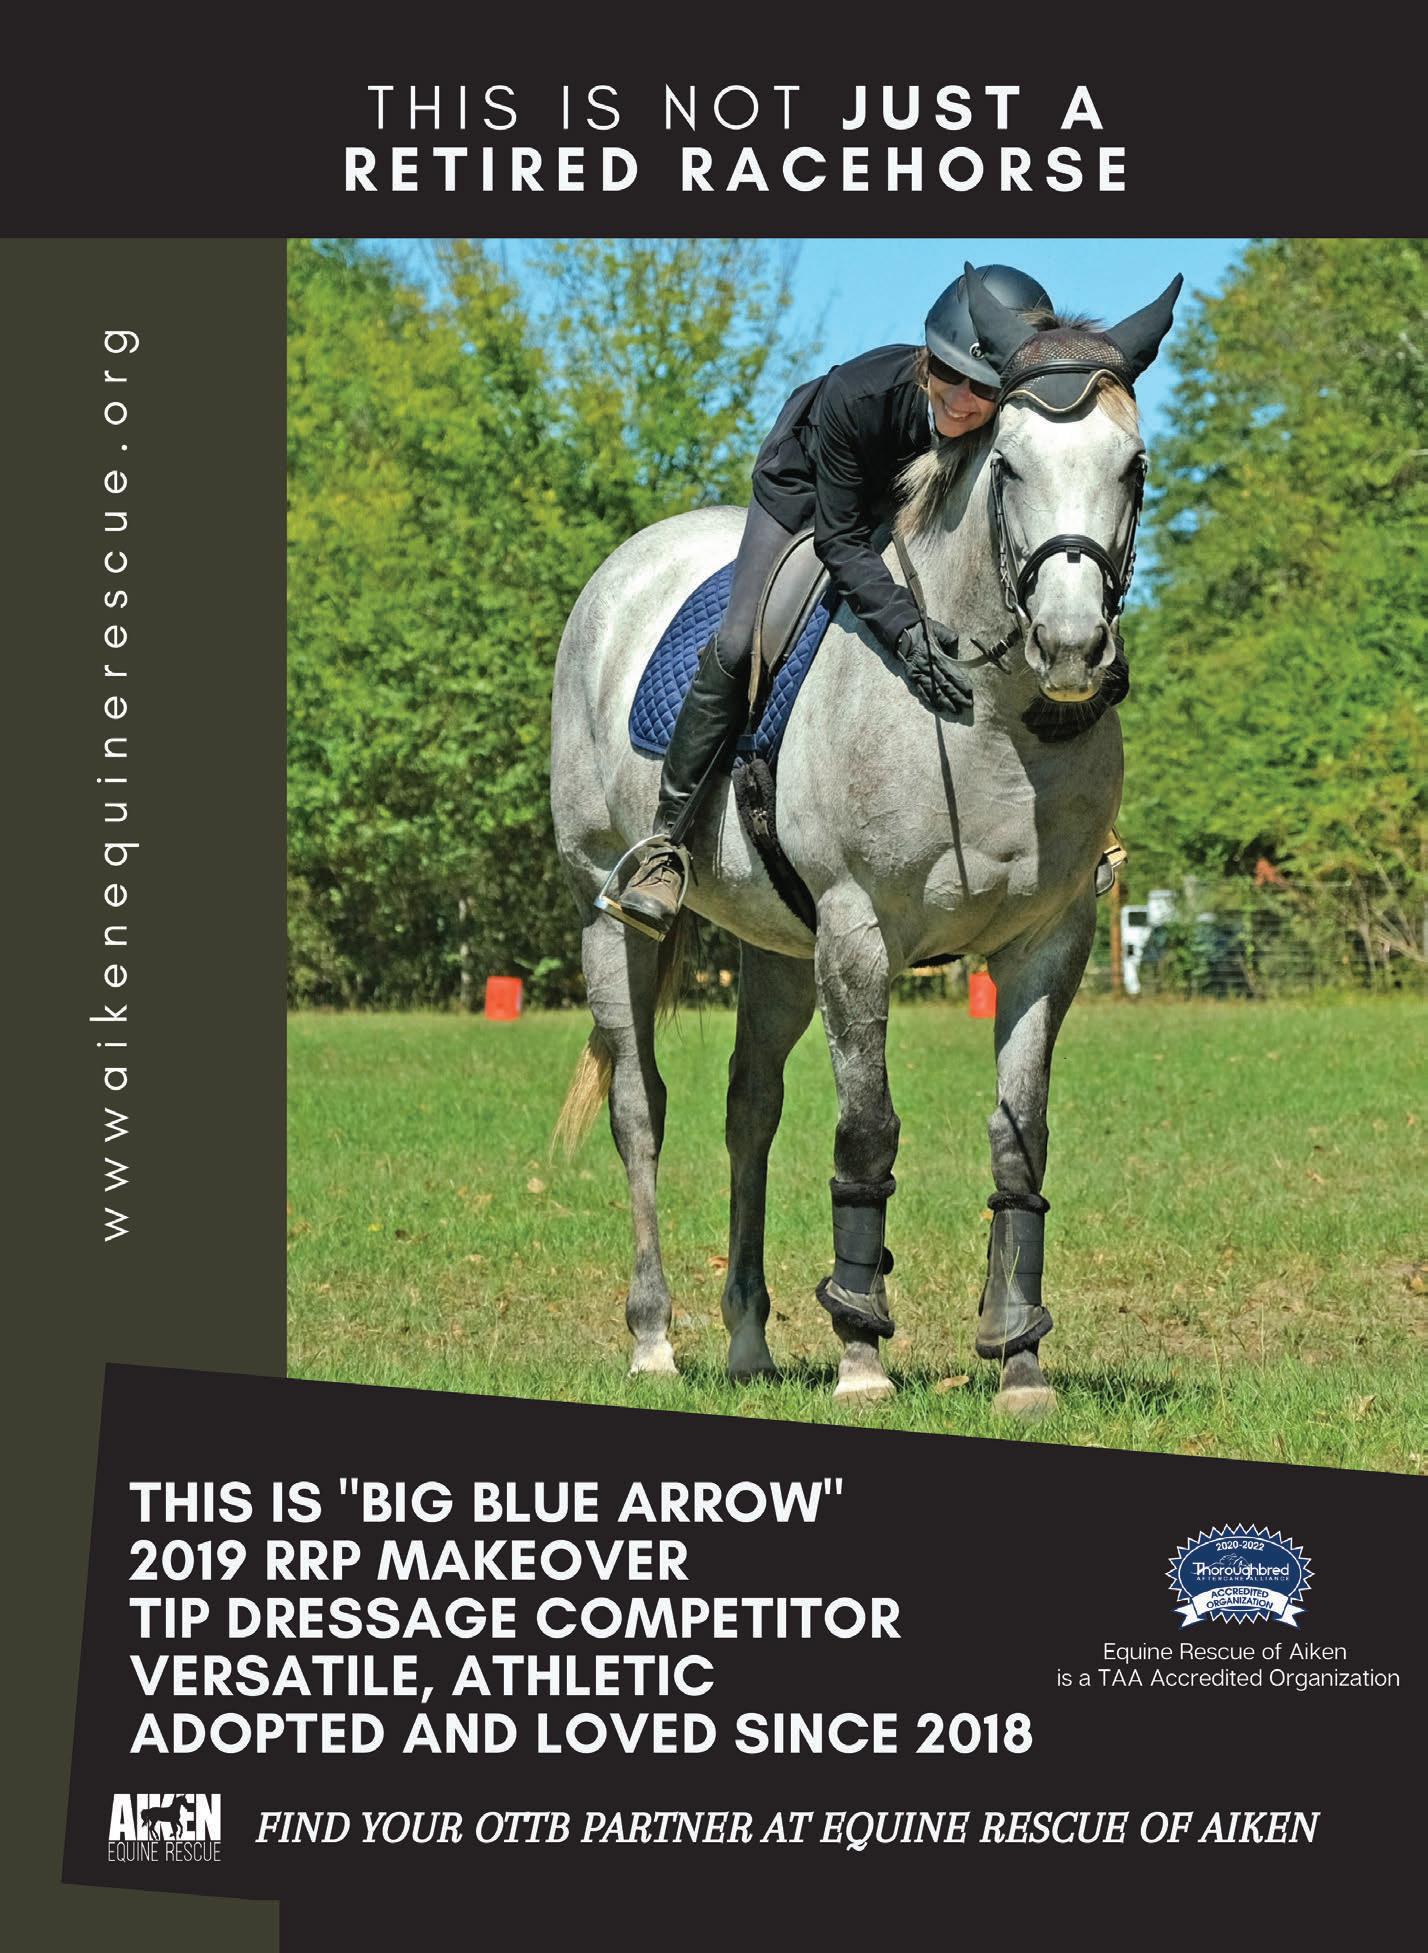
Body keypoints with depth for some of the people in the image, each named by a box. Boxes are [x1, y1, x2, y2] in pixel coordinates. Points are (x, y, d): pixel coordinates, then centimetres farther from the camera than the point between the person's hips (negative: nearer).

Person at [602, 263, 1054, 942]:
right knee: (737, 648, -15)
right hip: (810, 484, -3)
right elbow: (840, 541, -34)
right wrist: (904, 628, -49)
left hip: (918, 516, 3)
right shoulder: (857, 395, -42)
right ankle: (665, 846, -7)